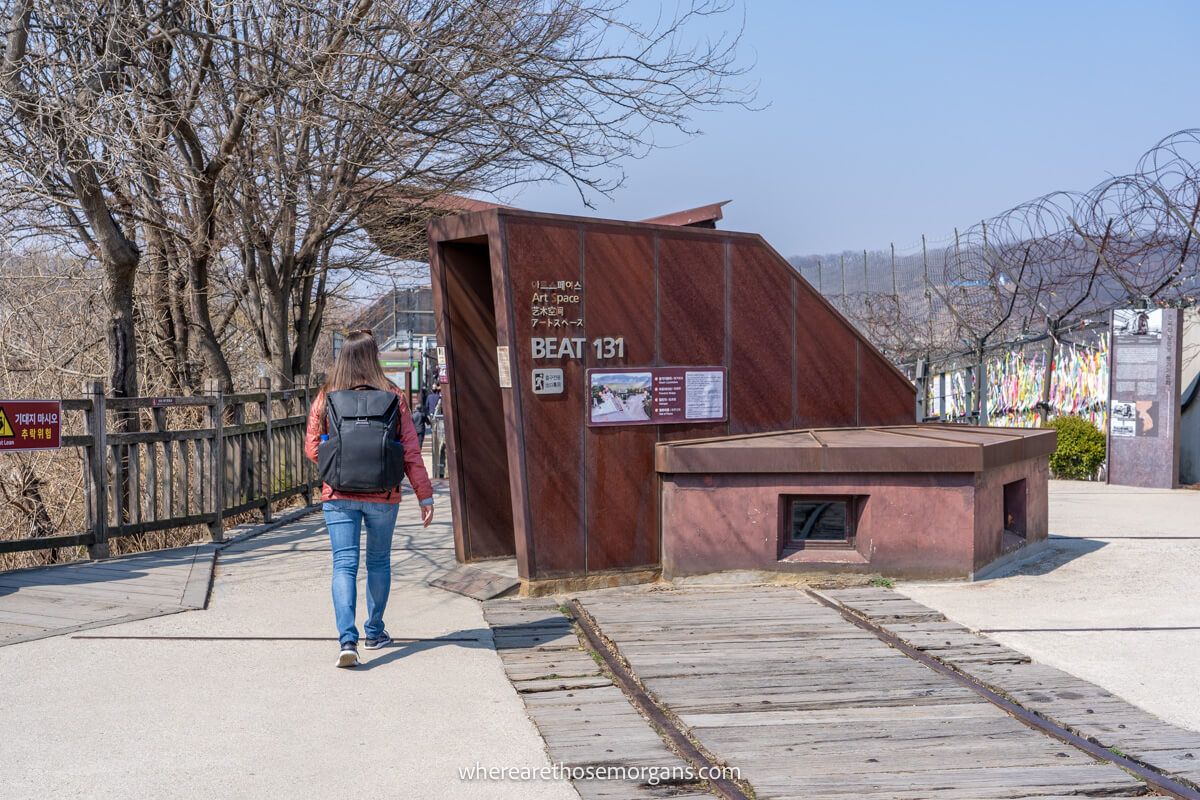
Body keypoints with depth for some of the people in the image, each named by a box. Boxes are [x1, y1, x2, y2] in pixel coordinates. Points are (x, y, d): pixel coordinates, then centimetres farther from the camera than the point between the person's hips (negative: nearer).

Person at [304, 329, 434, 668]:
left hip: (338, 496, 0)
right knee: (379, 561, 18)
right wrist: (425, 495, 1)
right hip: (383, 496, 0)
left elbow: (312, 449, 3)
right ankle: (374, 632, 29)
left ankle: (347, 638, -16)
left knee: (344, 564, -1)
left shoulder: (326, 398, -2)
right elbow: (410, 450, -4)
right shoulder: (393, 397, -4)